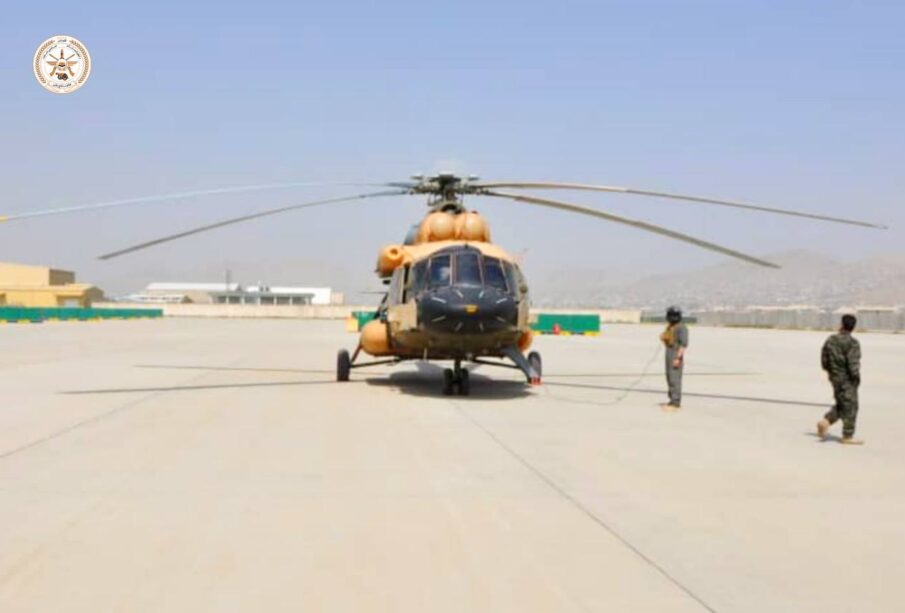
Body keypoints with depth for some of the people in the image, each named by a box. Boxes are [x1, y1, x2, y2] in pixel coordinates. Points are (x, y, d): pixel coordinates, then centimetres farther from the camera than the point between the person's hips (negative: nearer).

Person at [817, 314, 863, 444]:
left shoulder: (830, 340, 2)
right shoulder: (853, 343, -17)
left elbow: (824, 360, 9)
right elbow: (853, 364, -21)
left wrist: (829, 371, 24)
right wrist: (857, 378, -7)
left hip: (835, 377, 7)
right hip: (847, 380, -7)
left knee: (841, 404, 22)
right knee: (850, 407, 3)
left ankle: (825, 421, 8)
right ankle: (848, 437, 8)